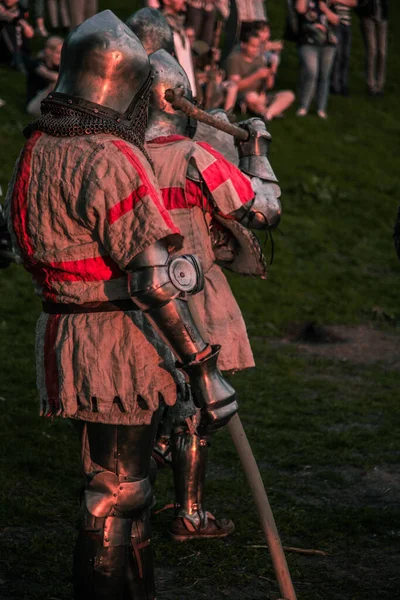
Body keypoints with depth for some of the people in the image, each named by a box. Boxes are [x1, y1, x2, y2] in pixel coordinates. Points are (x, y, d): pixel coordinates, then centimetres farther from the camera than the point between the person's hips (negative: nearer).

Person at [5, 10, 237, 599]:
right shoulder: (108, 160, -22)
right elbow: (156, 280, -25)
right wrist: (205, 369, -21)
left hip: (64, 328, 9)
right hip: (115, 348, -9)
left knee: (126, 486, 22)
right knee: (113, 498, 1)